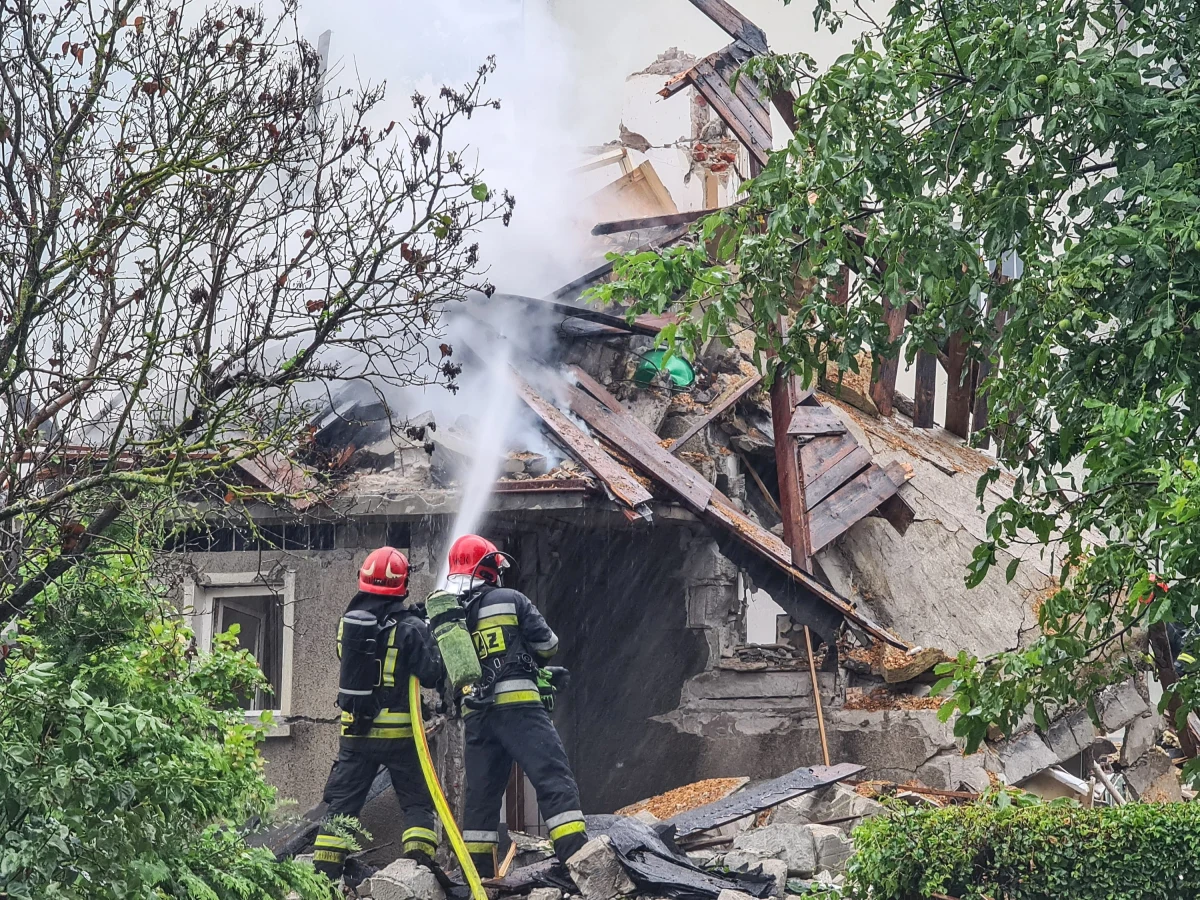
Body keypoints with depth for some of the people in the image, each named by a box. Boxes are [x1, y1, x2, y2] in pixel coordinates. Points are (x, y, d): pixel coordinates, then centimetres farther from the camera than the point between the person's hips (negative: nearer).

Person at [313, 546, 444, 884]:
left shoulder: (348, 621, 1)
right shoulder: (409, 626, -12)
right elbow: (431, 675, -11)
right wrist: (428, 637, 4)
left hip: (356, 730, 3)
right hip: (399, 732, -3)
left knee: (341, 802, 11)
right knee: (416, 802, 7)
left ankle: (325, 872, 7)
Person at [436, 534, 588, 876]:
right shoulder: (511, 600, 1)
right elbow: (548, 645, 4)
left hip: (476, 715, 5)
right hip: (518, 706, -5)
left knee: (482, 790, 12)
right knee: (553, 777, -9)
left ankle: (479, 871, 10)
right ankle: (575, 855, -21)